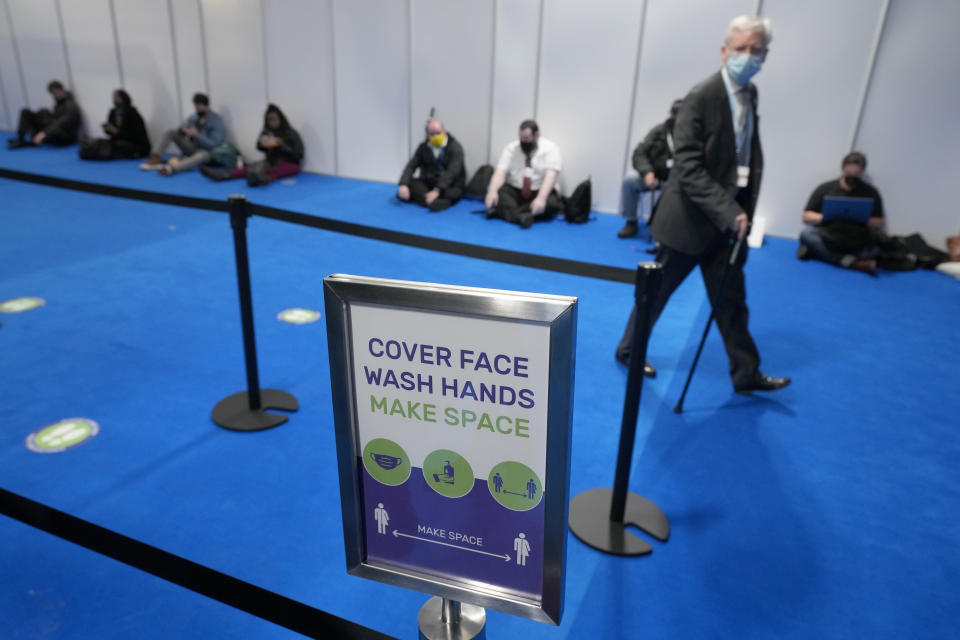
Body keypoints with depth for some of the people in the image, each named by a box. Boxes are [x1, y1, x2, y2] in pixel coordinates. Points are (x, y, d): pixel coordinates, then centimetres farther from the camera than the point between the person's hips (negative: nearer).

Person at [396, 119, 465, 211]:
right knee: (410, 182, -22)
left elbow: (451, 172, -21)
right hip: (428, 183, 4)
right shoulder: (423, 147, 7)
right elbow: (411, 167, -2)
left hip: (450, 185, -4)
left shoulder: (455, 147, -8)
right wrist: (403, 185, -22)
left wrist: (437, 191, -35)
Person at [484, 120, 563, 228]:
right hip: (513, 191, 2)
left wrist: (541, 198, -36)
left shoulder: (550, 148, -4)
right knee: (498, 193, -28)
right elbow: (500, 172, -10)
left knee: (552, 203, -33)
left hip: (540, 192, -1)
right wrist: (492, 191, -31)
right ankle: (520, 216, -49)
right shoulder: (511, 148, 3)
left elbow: (550, 175, -19)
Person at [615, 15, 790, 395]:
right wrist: (728, 212, -25)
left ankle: (746, 374, 20)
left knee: (731, 299, 11)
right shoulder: (702, 97, -16)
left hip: (729, 216, 7)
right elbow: (688, 167, -22)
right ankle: (628, 350, 28)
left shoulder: (750, 95, 8)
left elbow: (750, 156, 12)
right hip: (691, 217, -6)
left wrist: (743, 209, -1)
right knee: (655, 291, 8)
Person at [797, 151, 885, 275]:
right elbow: (806, 216, 7)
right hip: (827, 238, 1)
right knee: (806, 233, -31)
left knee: (874, 246, -33)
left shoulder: (871, 192, 11)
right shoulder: (825, 188, 9)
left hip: (857, 243, 0)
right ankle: (852, 262, -31)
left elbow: (879, 225, 8)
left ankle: (816, 251, -25)